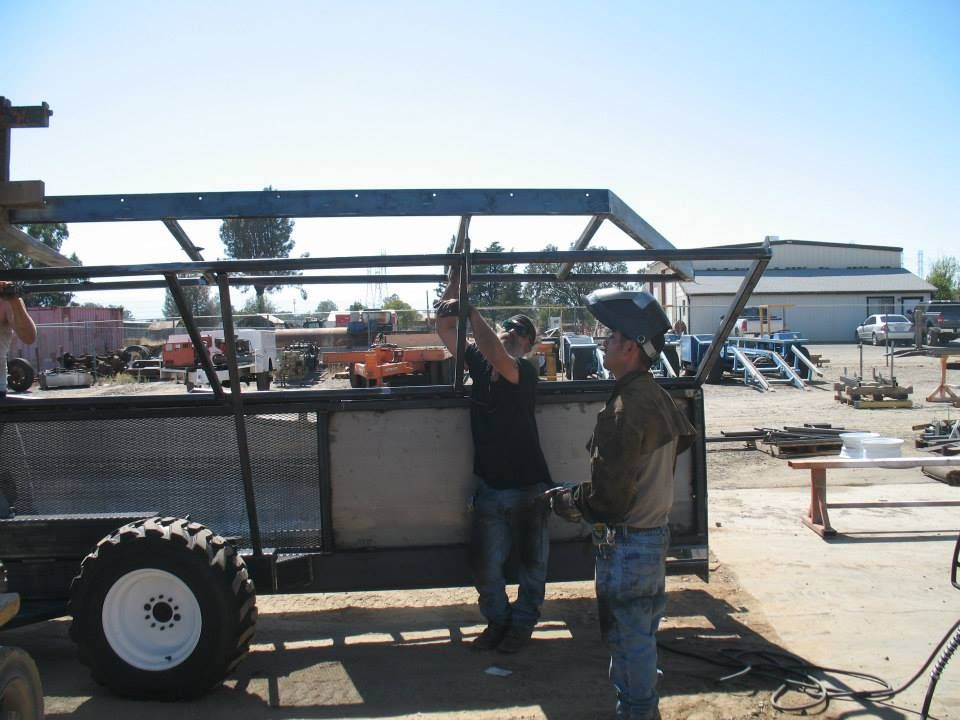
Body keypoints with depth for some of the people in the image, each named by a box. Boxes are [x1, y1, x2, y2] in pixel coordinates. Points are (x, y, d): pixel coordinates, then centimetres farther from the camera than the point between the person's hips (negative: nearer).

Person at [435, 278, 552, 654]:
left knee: (531, 562, 13)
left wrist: (470, 311, -34)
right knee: (485, 565, 10)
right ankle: (497, 619, 32)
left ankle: (523, 623, 32)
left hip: (527, 486, -4)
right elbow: (444, 326, 2)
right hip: (489, 485, 4)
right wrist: (455, 282, -8)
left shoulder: (525, 371, -13)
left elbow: (498, 358, -35)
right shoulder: (479, 362, 3)